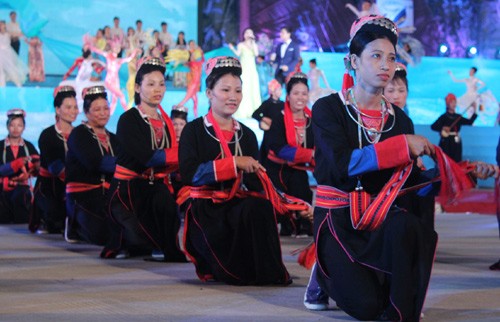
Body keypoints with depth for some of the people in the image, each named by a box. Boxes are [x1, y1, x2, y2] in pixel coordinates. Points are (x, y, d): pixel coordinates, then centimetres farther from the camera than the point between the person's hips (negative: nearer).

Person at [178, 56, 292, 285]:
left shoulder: (246, 135, 13)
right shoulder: (194, 131, -1)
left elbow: (255, 182, 8)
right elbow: (189, 173, -16)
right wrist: (234, 163, -21)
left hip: (236, 205, 4)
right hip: (204, 210, -4)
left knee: (260, 207, -32)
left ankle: (265, 271, -17)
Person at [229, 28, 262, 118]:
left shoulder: (254, 45, 13)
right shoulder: (240, 45, 5)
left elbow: (256, 54, -6)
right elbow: (238, 54, -11)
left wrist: (253, 42, -6)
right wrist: (232, 49, -27)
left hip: (252, 70, 3)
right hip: (243, 69, -3)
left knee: (253, 89, 1)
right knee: (243, 89, -9)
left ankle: (253, 111, 5)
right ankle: (242, 112, -9)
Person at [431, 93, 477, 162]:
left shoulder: (458, 117, 11)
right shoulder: (444, 117, -3)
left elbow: (470, 122, 7)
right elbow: (433, 126, -9)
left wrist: (474, 111, 0)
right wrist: (442, 128, -25)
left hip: (456, 143, 5)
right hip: (446, 143, -5)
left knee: (457, 161, 1)